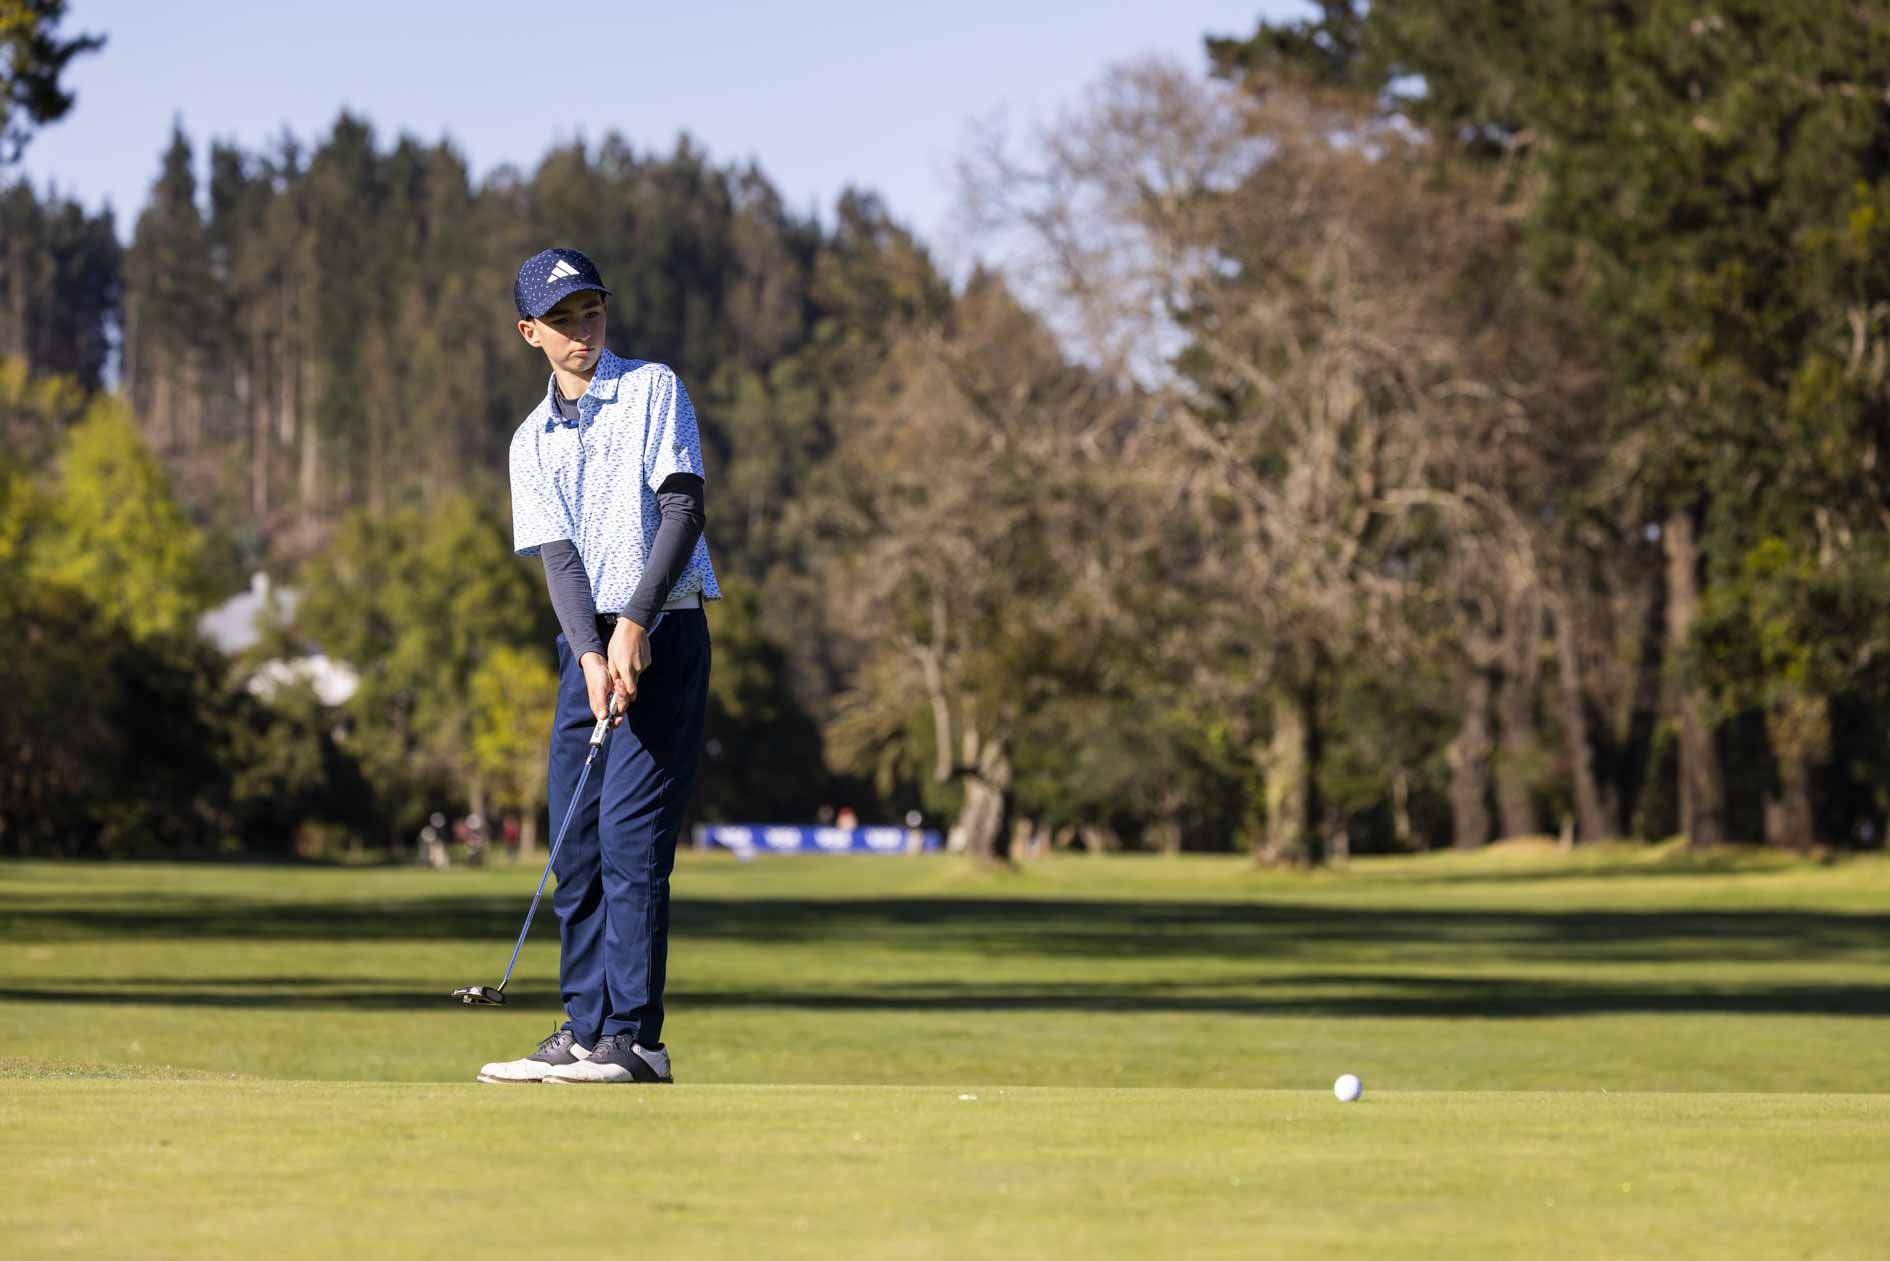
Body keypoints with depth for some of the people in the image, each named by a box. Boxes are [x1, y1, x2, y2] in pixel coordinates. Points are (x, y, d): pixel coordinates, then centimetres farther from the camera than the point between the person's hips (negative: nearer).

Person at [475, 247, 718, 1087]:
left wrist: (635, 624, -19)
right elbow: (557, 554, 1)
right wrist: (592, 654, -16)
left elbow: (682, 511, -9)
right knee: (577, 850, 5)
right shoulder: (533, 441, 13)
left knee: (631, 837, -12)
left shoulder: (654, 391, 1)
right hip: (585, 647, 6)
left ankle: (634, 1039, -13)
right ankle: (584, 1034, 12)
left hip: (662, 636, -5)